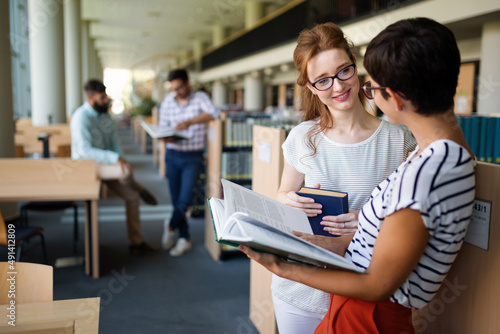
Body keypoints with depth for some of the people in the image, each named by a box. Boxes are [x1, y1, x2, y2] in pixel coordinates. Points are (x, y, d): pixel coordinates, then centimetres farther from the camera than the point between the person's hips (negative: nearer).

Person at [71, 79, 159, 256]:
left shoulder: (105, 114, 5)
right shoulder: (81, 117, -19)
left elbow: (115, 142, 10)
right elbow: (85, 151, -28)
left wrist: (121, 160, -9)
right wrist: (116, 159, -34)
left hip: (106, 163, 7)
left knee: (132, 196, -4)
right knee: (127, 171, -33)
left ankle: (136, 242, 6)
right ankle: (141, 191, 1)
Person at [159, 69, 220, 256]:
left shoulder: (200, 98, -5)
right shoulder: (167, 102, 4)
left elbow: (214, 113, -23)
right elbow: (162, 126, 7)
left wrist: (190, 122, -32)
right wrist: (165, 136, -16)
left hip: (193, 157, -3)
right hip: (173, 155, 3)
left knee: (184, 200, -8)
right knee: (176, 200, 7)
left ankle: (171, 226, 22)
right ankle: (184, 239, 21)